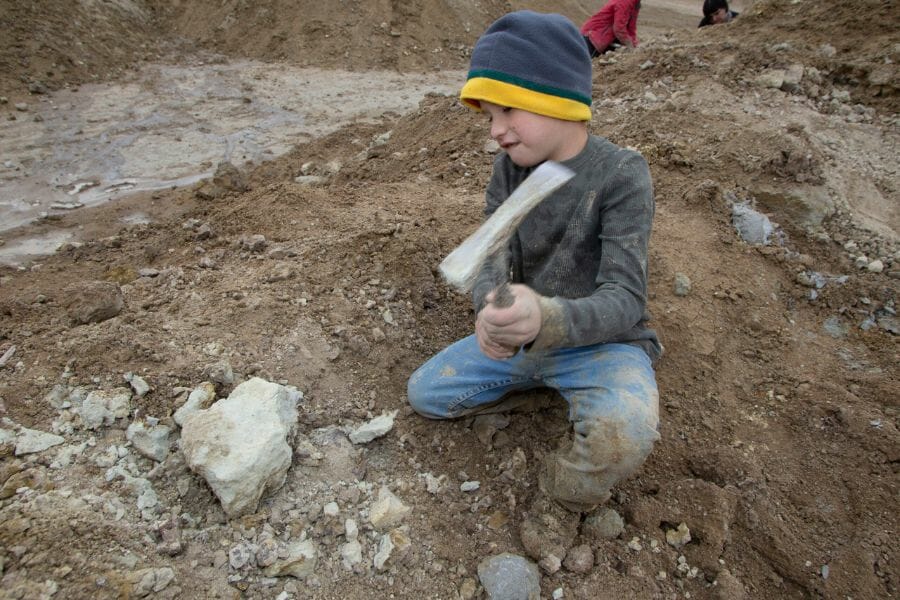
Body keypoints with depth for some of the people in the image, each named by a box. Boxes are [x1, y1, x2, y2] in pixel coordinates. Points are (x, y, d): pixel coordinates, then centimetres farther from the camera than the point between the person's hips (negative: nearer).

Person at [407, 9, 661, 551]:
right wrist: (490, 310, -36)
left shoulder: (621, 174, -20)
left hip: (602, 341, -5)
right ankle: (544, 381, 14)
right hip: (522, 339, 6)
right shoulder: (510, 167, -5)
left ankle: (566, 495, -1)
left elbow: (625, 299, -25)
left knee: (623, 435, -36)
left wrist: (548, 319, -48)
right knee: (424, 393, 2)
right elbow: (490, 260, -10)